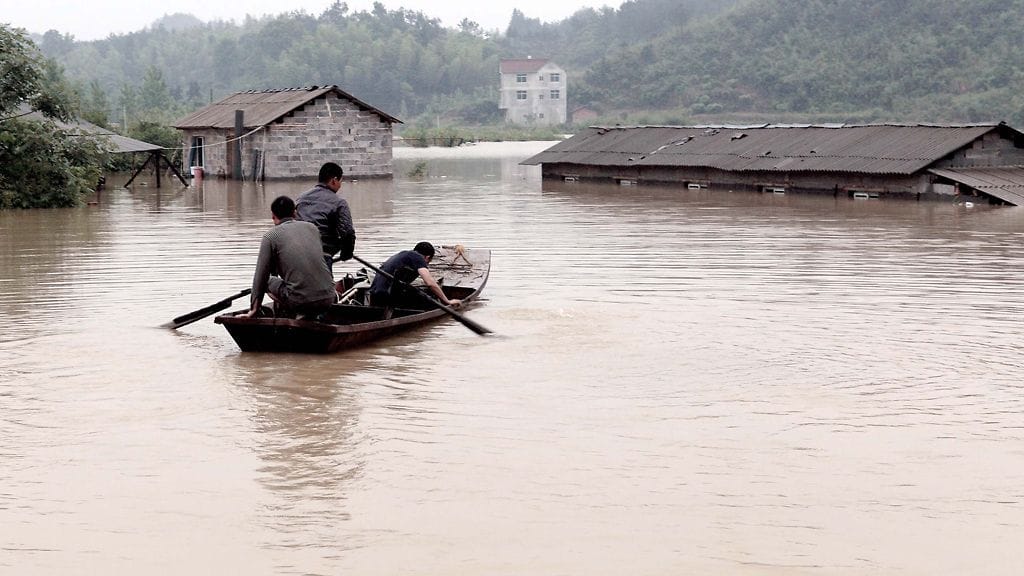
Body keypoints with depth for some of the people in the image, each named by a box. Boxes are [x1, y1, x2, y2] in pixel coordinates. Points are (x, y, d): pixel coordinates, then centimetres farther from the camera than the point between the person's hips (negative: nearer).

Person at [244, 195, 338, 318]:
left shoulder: (271, 235, 2)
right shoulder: (312, 228, 16)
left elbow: (261, 274, 2)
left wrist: (255, 308, 12)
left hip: (300, 301, -5)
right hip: (328, 298, 5)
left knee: (268, 281, 22)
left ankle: (298, 313, 2)